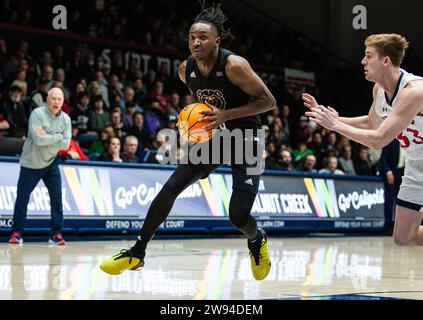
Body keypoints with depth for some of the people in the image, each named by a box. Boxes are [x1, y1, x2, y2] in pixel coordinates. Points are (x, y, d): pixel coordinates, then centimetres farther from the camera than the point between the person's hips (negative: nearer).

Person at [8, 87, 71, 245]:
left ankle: (56, 234, 2)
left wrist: (47, 137, -21)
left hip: (51, 163, 3)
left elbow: (65, 144, -11)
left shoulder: (65, 119, -1)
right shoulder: (37, 114, -15)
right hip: (30, 163, -3)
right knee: (22, 198, 3)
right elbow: (38, 139, -26)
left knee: (57, 197, -5)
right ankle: (16, 233, 15)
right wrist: (58, 137, -18)